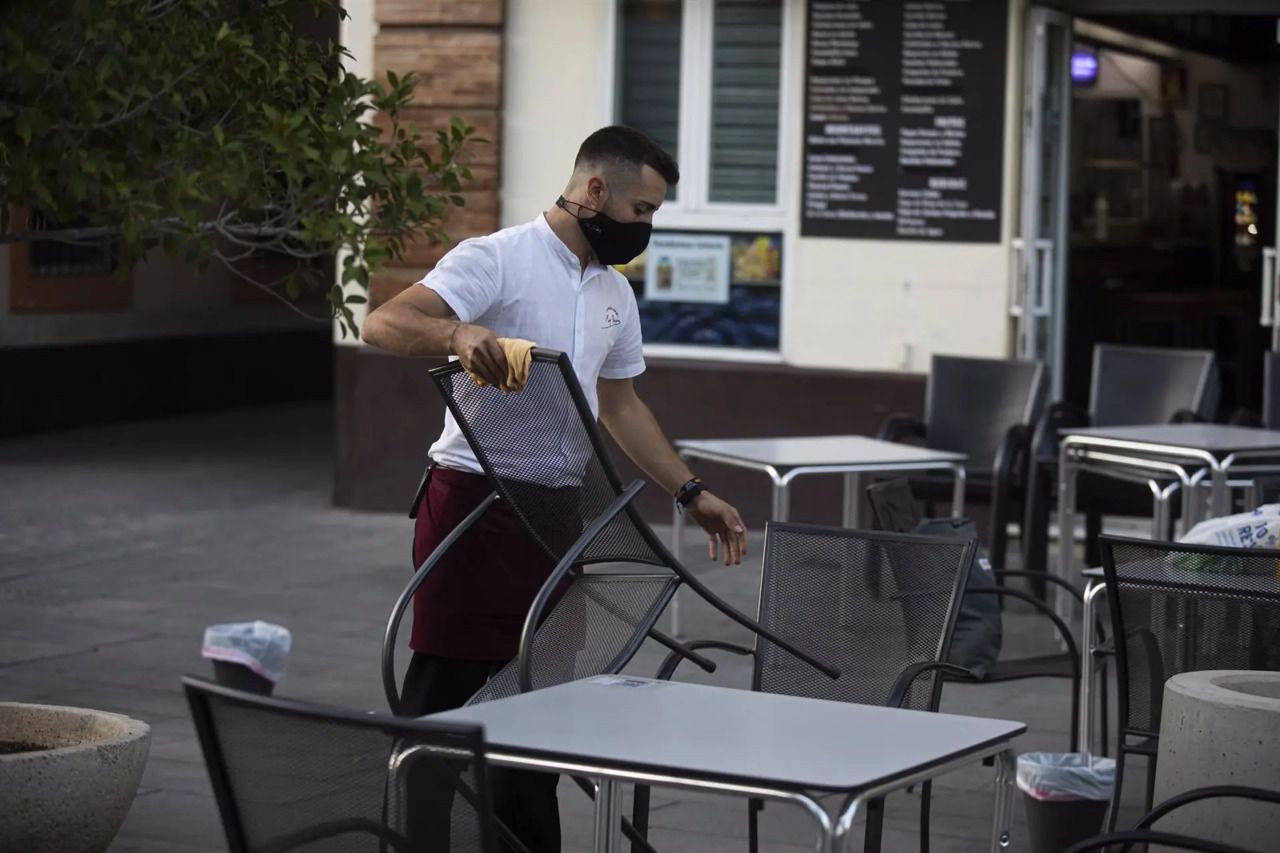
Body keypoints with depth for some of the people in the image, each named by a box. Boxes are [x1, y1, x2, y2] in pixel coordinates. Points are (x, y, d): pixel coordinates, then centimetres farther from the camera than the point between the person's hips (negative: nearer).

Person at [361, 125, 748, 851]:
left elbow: (620, 406, 26)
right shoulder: (496, 259, -11)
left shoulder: (616, 294, 14)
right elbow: (385, 325, -24)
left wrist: (691, 493, 22)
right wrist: (458, 333, -44)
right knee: (445, 701, -3)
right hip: (473, 504, -8)